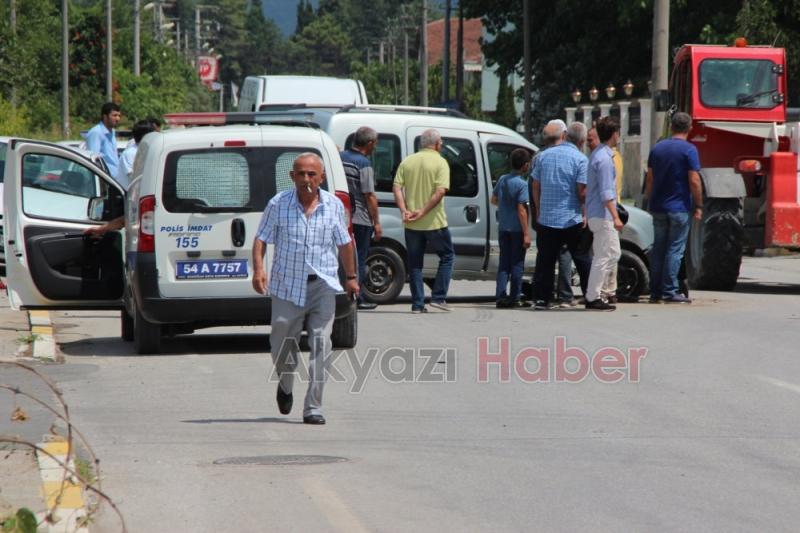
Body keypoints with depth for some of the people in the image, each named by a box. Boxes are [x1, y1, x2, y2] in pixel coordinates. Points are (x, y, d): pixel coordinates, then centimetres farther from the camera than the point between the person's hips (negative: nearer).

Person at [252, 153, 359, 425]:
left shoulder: (334, 206, 5)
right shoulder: (278, 204, -1)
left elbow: (344, 243, 16)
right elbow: (261, 238, 1)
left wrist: (351, 277, 20)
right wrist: (258, 268, -14)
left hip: (322, 285, 0)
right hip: (287, 285, 0)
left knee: (320, 345, -10)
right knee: (282, 346, 8)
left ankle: (313, 408, -8)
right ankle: (285, 386, 41)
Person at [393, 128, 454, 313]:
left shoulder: (407, 162, 8)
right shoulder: (440, 162, -5)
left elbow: (396, 187, -3)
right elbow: (441, 191, -18)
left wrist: (404, 211, -10)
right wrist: (424, 211, -17)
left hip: (411, 223, 4)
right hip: (434, 222, -4)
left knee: (415, 263, 10)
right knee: (447, 256, 13)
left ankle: (417, 303, 6)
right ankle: (438, 297, 5)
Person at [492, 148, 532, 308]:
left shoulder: (502, 180, 4)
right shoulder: (522, 184, -15)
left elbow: (494, 200, 16)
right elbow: (521, 210, -18)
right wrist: (526, 233, -17)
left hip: (503, 228, 6)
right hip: (517, 229, -6)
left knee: (504, 263, 10)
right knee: (517, 264, 2)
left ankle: (500, 296, 5)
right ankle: (515, 298, 3)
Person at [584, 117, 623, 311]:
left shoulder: (598, 154, 15)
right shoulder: (604, 158, -17)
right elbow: (606, 192, -22)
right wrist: (615, 217, -23)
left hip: (597, 214, 10)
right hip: (602, 214, -10)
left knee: (613, 253, 15)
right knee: (603, 256, -6)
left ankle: (594, 293, 16)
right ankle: (593, 298, -4)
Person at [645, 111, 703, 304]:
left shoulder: (657, 148, 8)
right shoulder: (688, 150, -9)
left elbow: (649, 179, 12)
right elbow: (694, 181, -13)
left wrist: (650, 202, 20)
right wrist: (698, 206, -6)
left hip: (658, 207, 5)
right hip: (679, 208, -5)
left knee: (658, 249, 10)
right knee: (674, 250, -2)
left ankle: (655, 292, 10)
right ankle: (669, 292, -4)